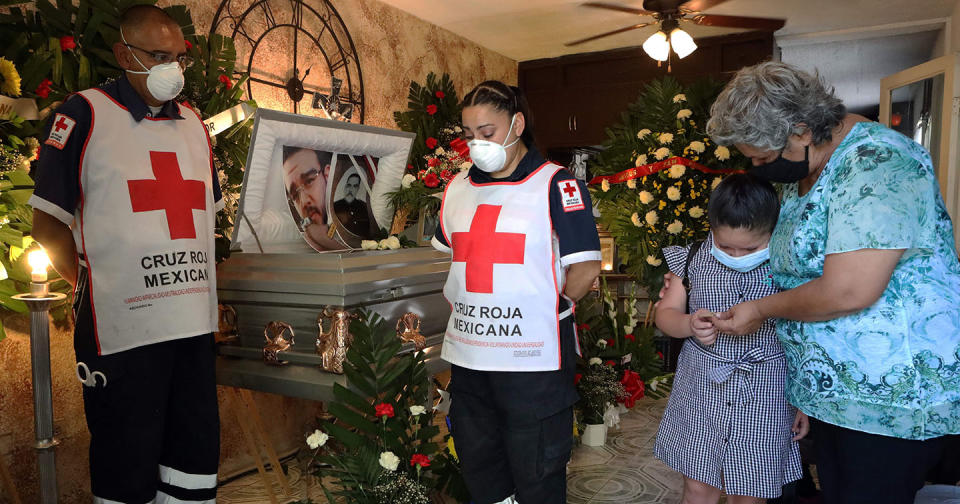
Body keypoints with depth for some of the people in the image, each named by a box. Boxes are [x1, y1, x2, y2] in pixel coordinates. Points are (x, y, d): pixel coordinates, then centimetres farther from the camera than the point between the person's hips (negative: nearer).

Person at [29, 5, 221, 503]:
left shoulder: (193, 123, 15)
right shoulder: (83, 115, -1)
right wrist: (91, 284, -7)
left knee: (196, 464, 14)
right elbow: (47, 223, -1)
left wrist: (204, 282, 13)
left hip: (195, 322, 5)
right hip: (123, 326, -5)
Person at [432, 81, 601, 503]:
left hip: (532, 356, -6)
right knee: (477, 466, 20)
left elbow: (585, 268, -10)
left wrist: (548, 310, -4)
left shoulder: (556, 185, -8)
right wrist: (465, 308, 9)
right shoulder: (458, 188, 10)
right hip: (467, 353, 6)